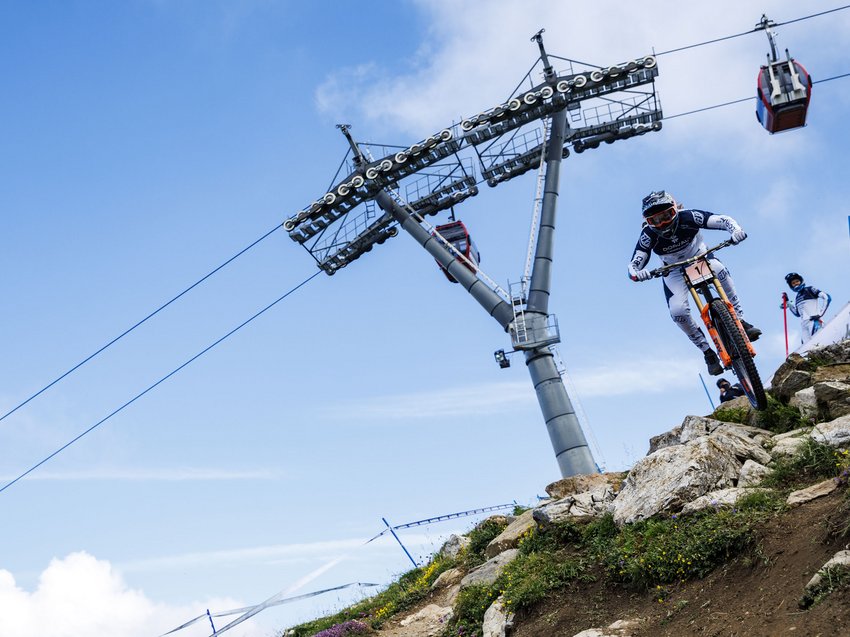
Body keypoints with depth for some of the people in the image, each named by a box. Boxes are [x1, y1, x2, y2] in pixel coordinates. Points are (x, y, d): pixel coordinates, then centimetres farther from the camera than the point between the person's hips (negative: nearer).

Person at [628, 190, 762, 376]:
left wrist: (735, 230, -56)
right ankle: (708, 352, -4)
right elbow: (633, 265, -31)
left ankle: (740, 321, -24)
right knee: (678, 311, -23)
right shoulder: (648, 235, -29)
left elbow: (723, 220, -33)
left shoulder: (687, 217, -31)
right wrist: (636, 273, -56)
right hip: (674, 270, 0)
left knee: (719, 271, -36)